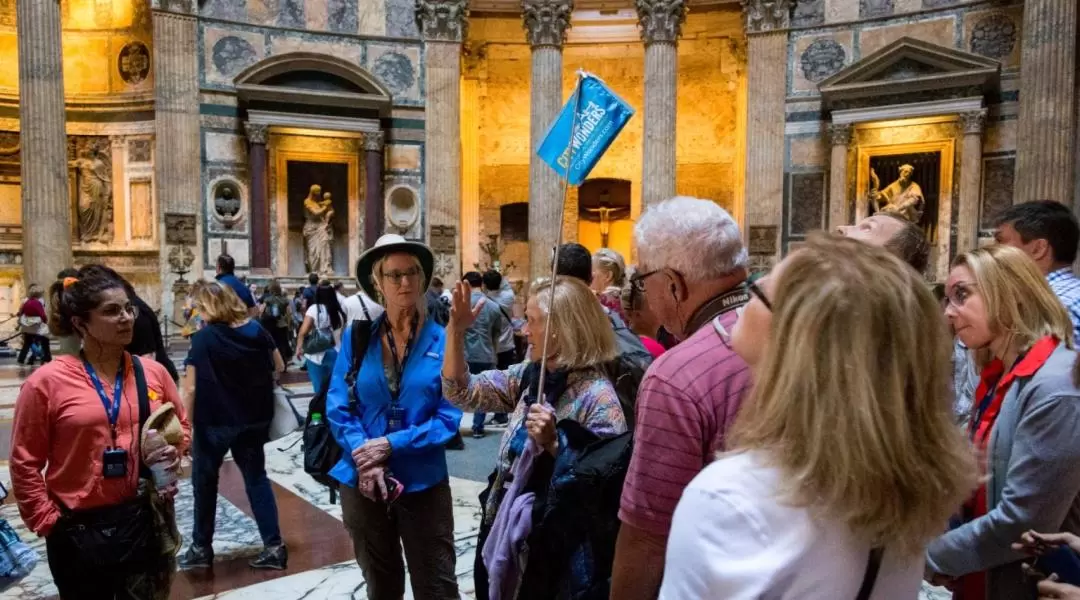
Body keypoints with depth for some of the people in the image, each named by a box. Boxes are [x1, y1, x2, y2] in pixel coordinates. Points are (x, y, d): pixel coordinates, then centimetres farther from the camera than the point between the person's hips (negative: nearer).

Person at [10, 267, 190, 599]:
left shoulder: (153, 373, 1)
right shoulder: (47, 382, -9)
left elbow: (182, 426, 15)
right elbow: (25, 464, -4)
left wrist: (174, 450, -5)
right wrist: (49, 521, -5)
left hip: (146, 521, 3)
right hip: (80, 530, -3)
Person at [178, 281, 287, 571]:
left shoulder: (203, 338, -14)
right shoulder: (256, 330, -2)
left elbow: (191, 387, -16)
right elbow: (279, 367, 7)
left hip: (214, 421, -4)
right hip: (253, 418, 4)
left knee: (204, 481, 15)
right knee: (256, 477, 12)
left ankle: (201, 548, 26)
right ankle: (274, 546, 9)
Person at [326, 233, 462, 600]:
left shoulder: (442, 341, -8)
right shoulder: (356, 337, -2)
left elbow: (450, 417, -11)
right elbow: (338, 407, -4)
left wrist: (391, 444, -19)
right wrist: (365, 458, -18)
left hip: (424, 483, -2)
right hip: (362, 482, 2)